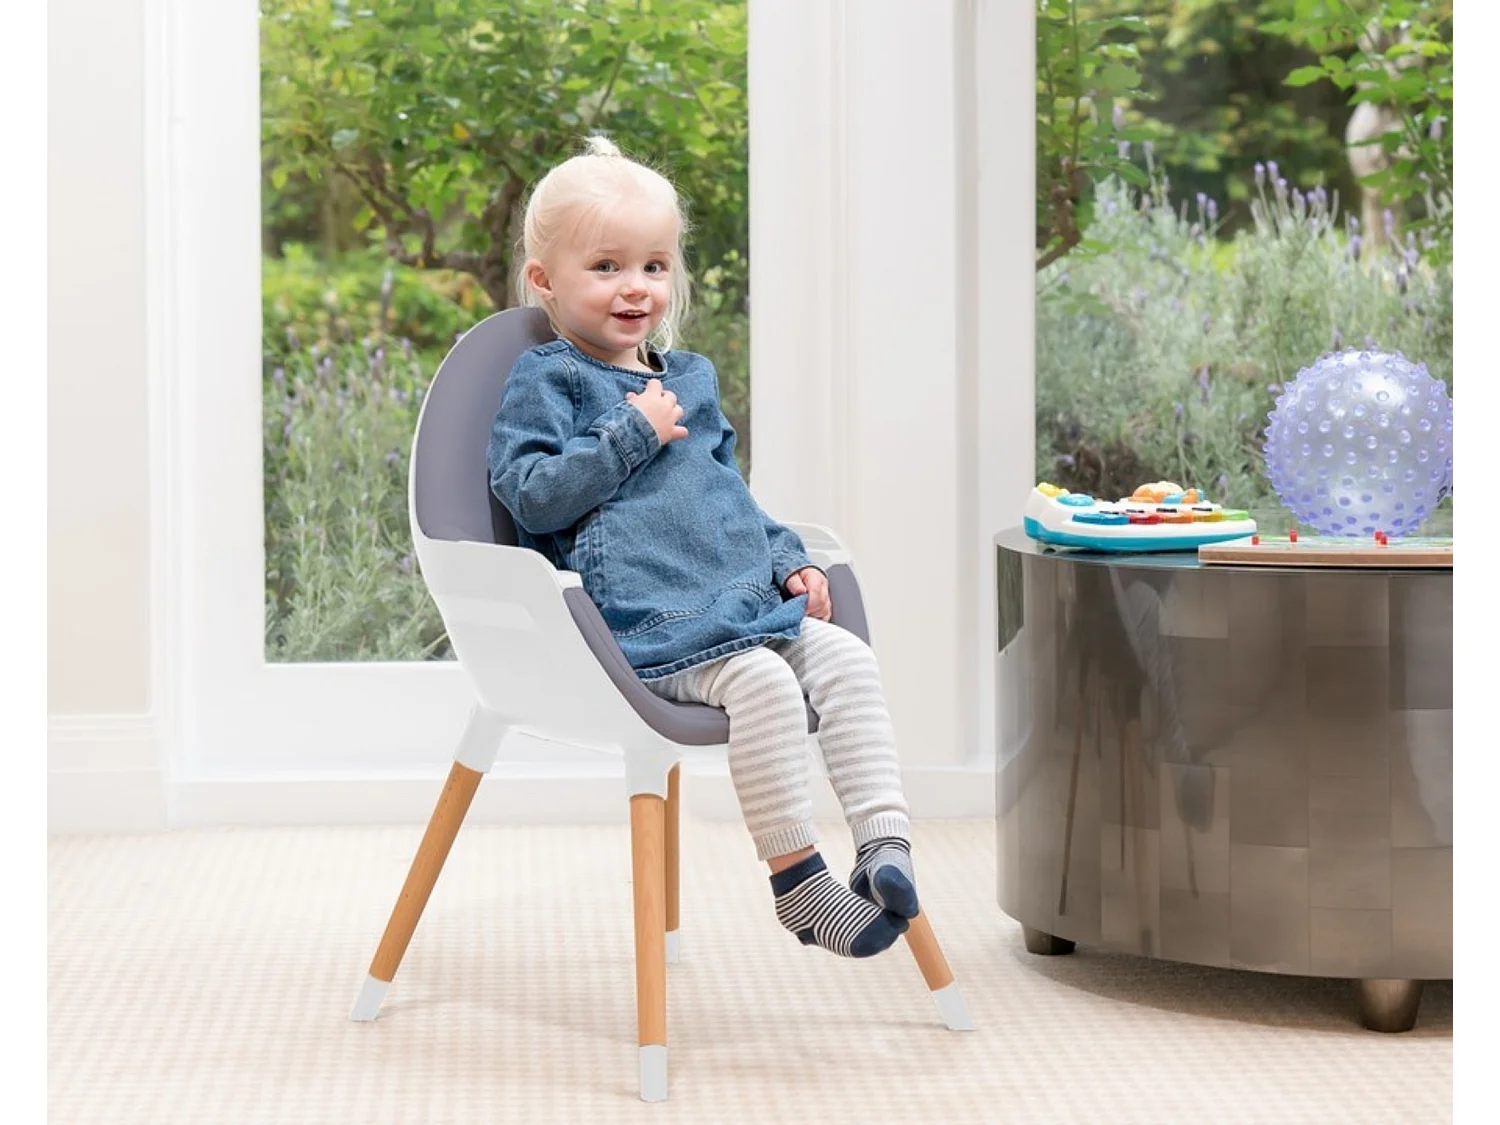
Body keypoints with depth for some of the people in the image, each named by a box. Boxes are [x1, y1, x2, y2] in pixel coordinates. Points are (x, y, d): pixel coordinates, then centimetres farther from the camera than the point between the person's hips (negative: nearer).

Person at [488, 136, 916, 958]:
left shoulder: (690, 378, 25)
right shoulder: (545, 382, 3)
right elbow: (530, 494, -9)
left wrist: (787, 558, 18)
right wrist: (633, 434, -10)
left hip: (744, 599, 8)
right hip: (641, 617, -8)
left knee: (845, 658, -15)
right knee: (763, 680, -30)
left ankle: (884, 842, -21)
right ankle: (795, 881, -26)